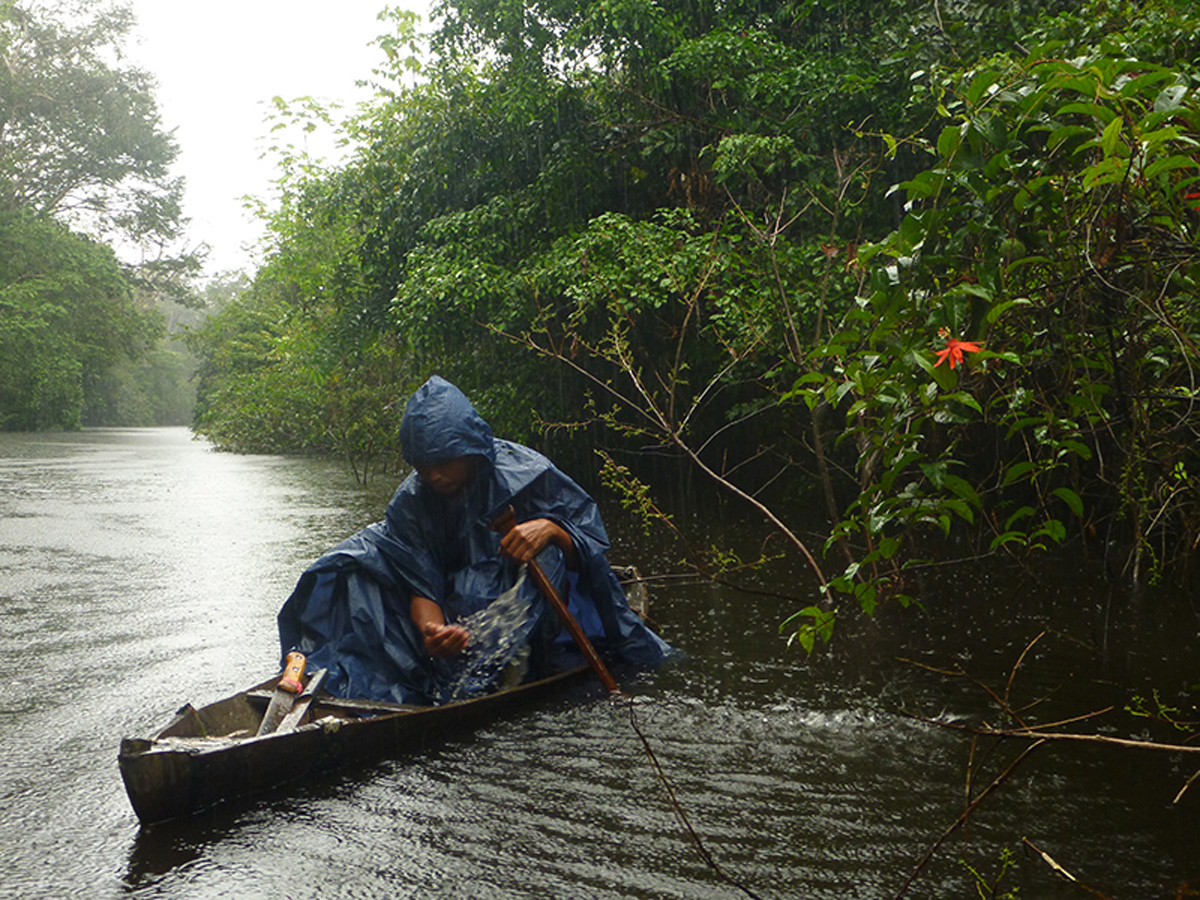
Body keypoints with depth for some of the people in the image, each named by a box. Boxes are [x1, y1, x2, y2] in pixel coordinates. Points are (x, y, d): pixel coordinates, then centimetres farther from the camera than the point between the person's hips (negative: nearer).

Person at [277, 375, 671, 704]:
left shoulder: (526, 473, -12)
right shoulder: (412, 499, -2)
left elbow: (591, 551, -9)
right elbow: (421, 586, -8)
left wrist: (553, 530, -31)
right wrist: (432, 630, -30)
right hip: (455, 618, 3)